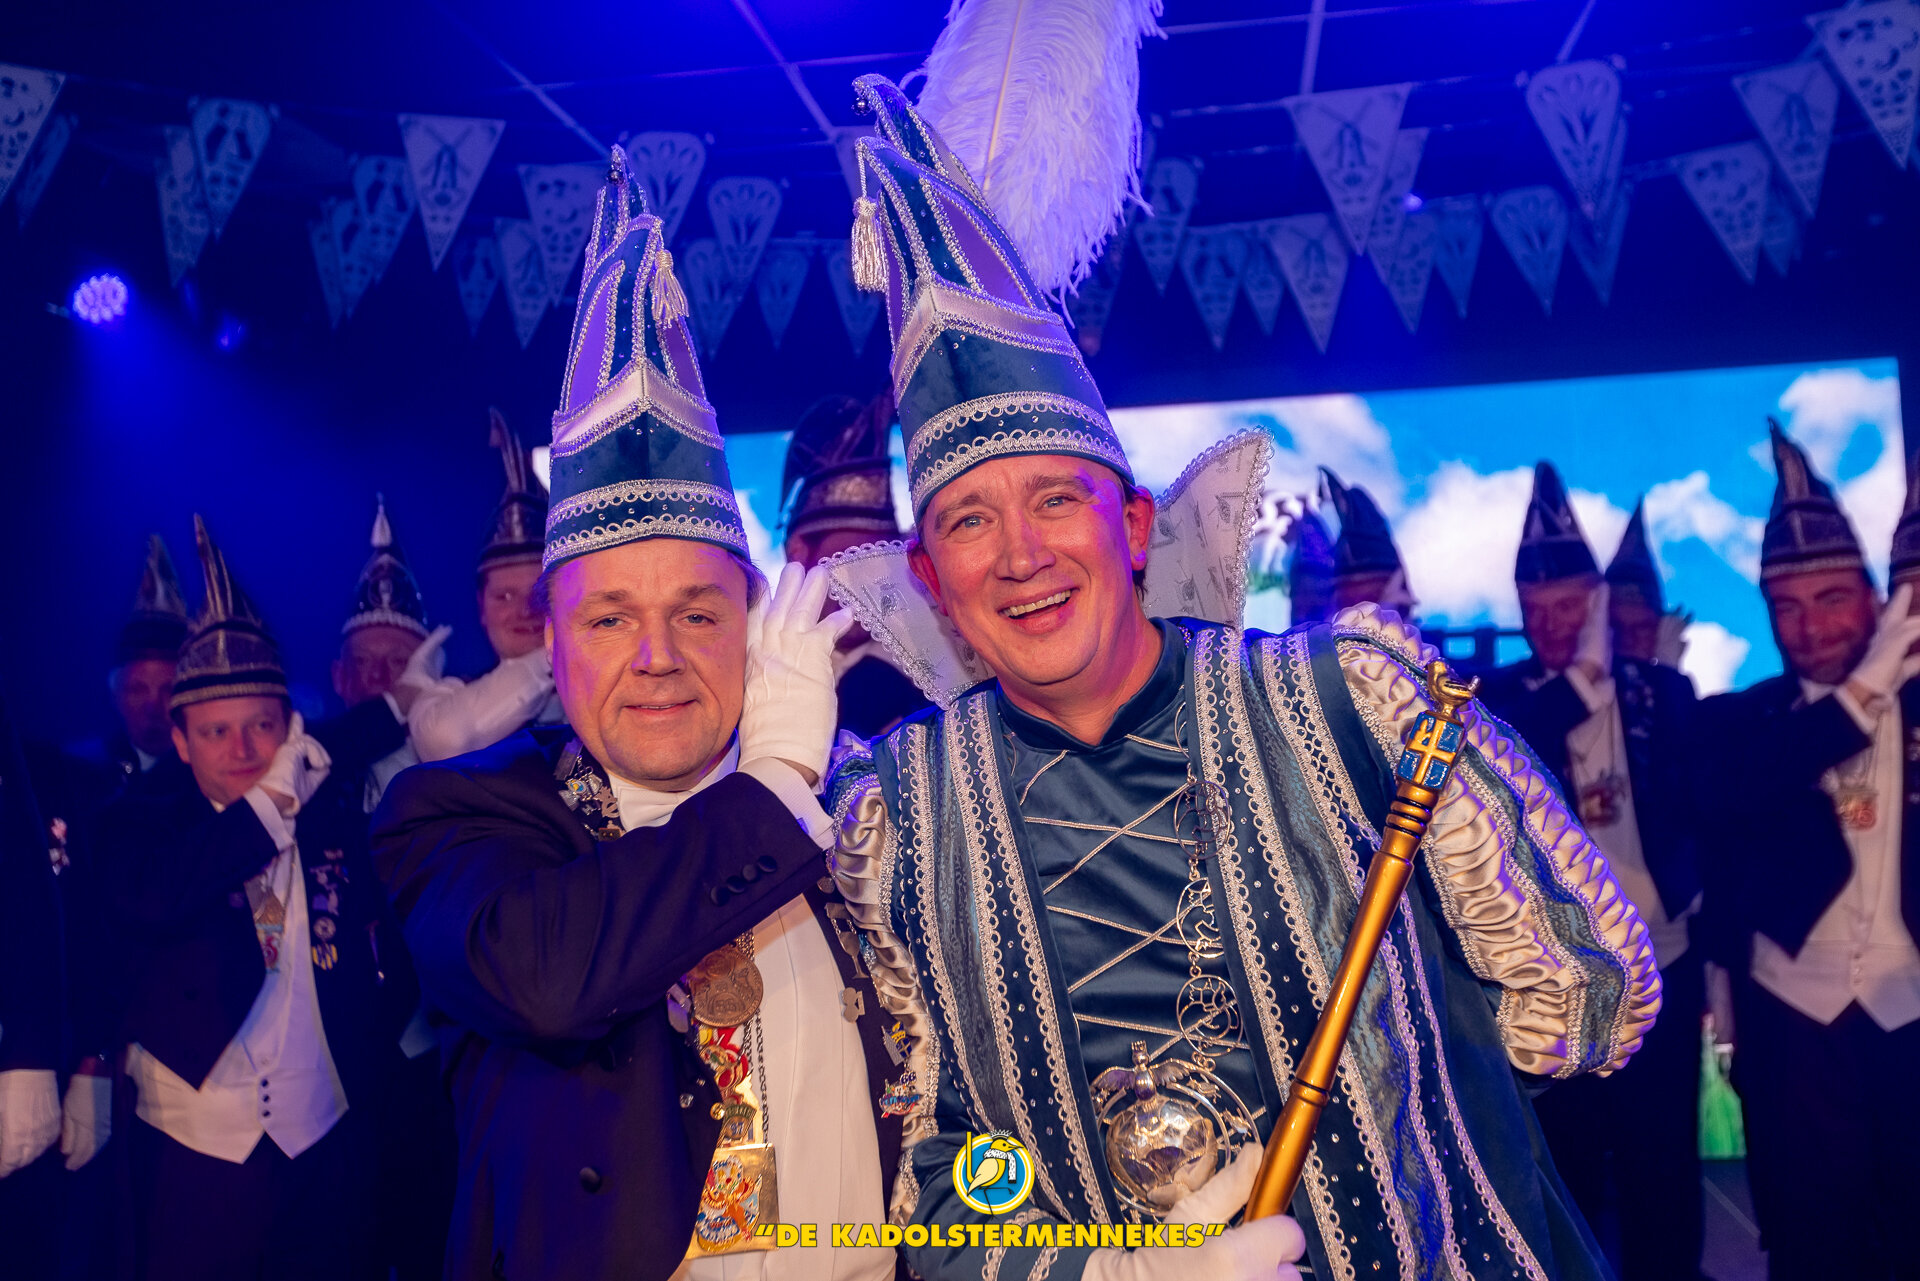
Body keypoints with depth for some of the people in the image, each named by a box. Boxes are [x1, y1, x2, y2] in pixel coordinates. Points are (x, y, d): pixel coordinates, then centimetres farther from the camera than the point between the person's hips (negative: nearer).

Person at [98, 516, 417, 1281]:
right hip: (191, 1144, -1)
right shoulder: (140, 820, 0)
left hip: (327, 1140, 1)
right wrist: (270, 803, -20)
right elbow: (149, 899, -22)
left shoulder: (341, 821, 2)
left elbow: (393, 964, 3)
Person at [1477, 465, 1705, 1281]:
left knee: (1662, 1167, 11)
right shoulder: (1500, 699, -2)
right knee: (1564, 1168, 8)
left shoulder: (1663, 691, 4)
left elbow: (1702, 808, 7)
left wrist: (1693, 895, -5)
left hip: (1661, 965, 2)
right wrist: (1582, 677, -22)